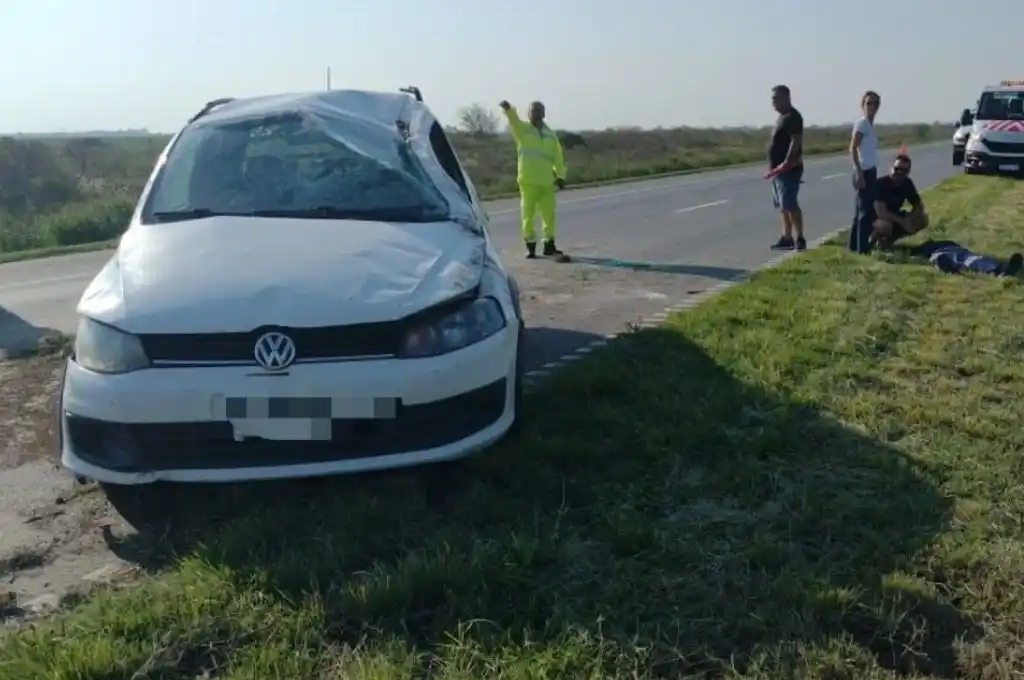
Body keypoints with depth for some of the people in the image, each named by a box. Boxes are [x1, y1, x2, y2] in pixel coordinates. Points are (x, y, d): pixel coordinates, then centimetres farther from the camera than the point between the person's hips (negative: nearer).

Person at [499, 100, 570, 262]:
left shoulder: (551, 135, 14)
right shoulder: (522, 129, 5)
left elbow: (558, 157, 13)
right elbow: (514, 120, -17)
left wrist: (561, 176, 1)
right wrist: (508, 109, -38)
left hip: (547, 182, 3)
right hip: (528, 181, -3)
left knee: (549, 214, 7)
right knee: (528, 214, 0)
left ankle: (549, 245, 18)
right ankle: (530, 245, 10)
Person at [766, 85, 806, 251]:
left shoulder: (792, 117, -12)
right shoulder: (782, 117, 19)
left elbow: (796, 140, -22)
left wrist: (787, 162, -29)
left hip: (788, 169, -11)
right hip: (779, 169, 11)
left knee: (789, 205, -14)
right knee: (783, 206, 13)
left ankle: (800, 239, -12)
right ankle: (787, 238, 18)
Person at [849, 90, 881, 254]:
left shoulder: (870, 124, 16)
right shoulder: (862, 123, -12)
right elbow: (853, 149, -19)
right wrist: (859, 173, -23)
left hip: (870, 172, 10)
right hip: (864, 172, -10)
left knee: (861, 210, 13)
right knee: (866, 210, -9)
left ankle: (855, 246, 19)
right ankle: (862, 248, -7)